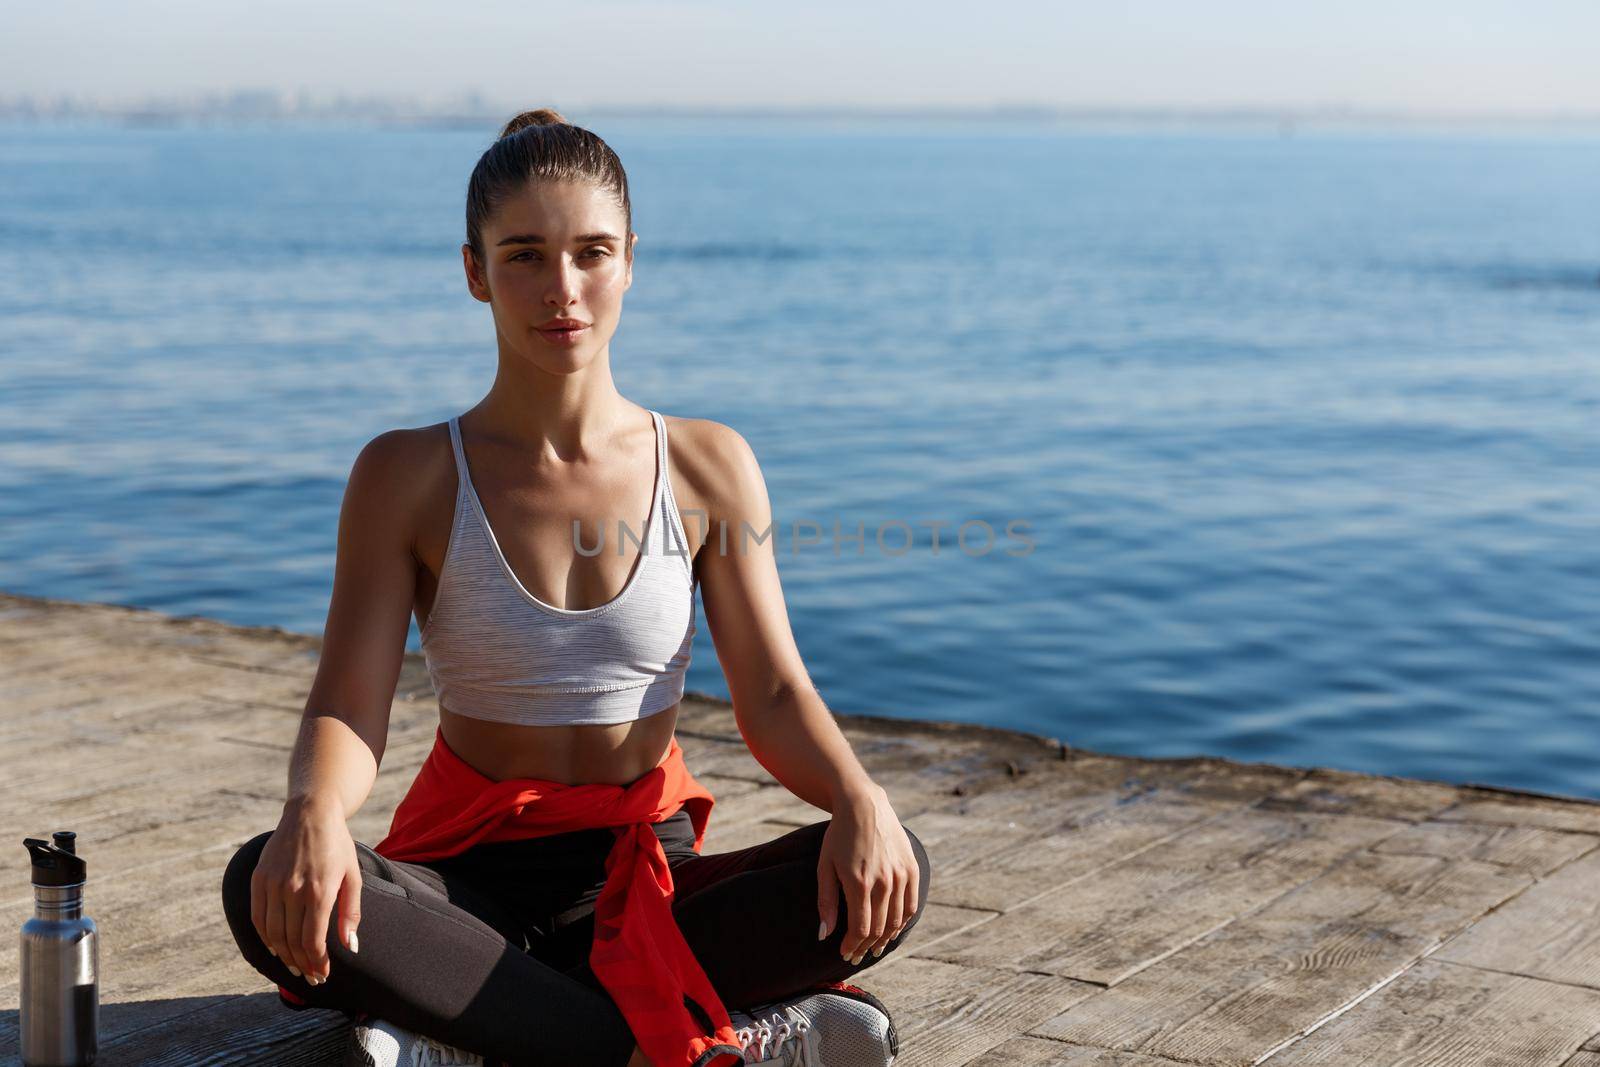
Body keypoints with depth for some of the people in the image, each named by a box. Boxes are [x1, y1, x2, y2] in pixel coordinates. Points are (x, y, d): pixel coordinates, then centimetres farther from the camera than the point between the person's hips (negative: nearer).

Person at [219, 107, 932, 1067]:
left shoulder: (707, 466, 1)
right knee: (268, 888, -34)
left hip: (646, 876, 1)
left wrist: (858, 796, -24)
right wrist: (314, 813, -34)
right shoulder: (409, 477, -3)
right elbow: (350, 709, -10)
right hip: (469, 871, -1)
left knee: (890, 876, -27)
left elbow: (774, 696, -2)